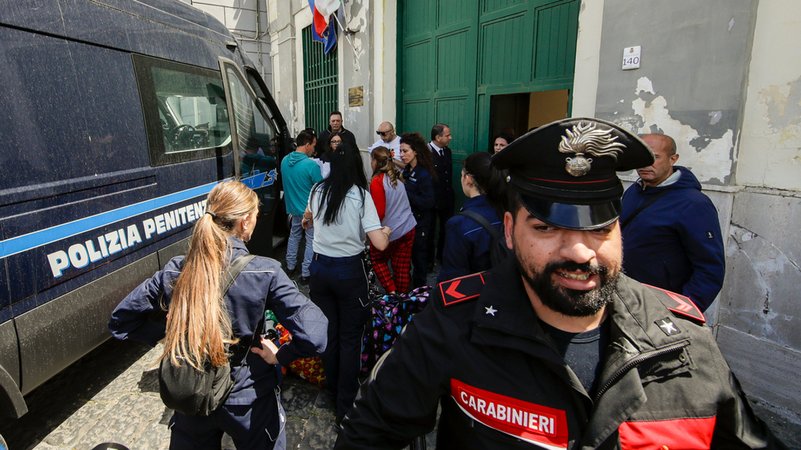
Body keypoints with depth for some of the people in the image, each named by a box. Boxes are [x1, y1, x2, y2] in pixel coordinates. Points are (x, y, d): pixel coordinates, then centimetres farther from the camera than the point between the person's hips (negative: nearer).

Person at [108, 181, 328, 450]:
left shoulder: (176, 271, -12)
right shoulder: (265, 273, -23)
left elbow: (120, 321, 1)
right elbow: (313, 336, -30)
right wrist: (279, 356, -13)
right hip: (249, 401, -2)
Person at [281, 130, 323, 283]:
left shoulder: (285, 161, -3)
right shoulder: (311, 165, -24)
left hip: (293, 207, 7)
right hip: (310, 209, -6)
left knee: (294, 236, 24)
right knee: (311, 241, 7)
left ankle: (290, 267, 34)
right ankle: (306, 274, 11)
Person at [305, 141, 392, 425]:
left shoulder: (317, 191, 1)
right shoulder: (360, 195, -14)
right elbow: (380, 244, -20)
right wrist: (386, 231, 3)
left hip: (320, 268, 5)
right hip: (349, 271, -4)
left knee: (327, 333, 17)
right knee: (350, 338, 8)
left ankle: (332, 391, 36)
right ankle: (345, 405, 17)